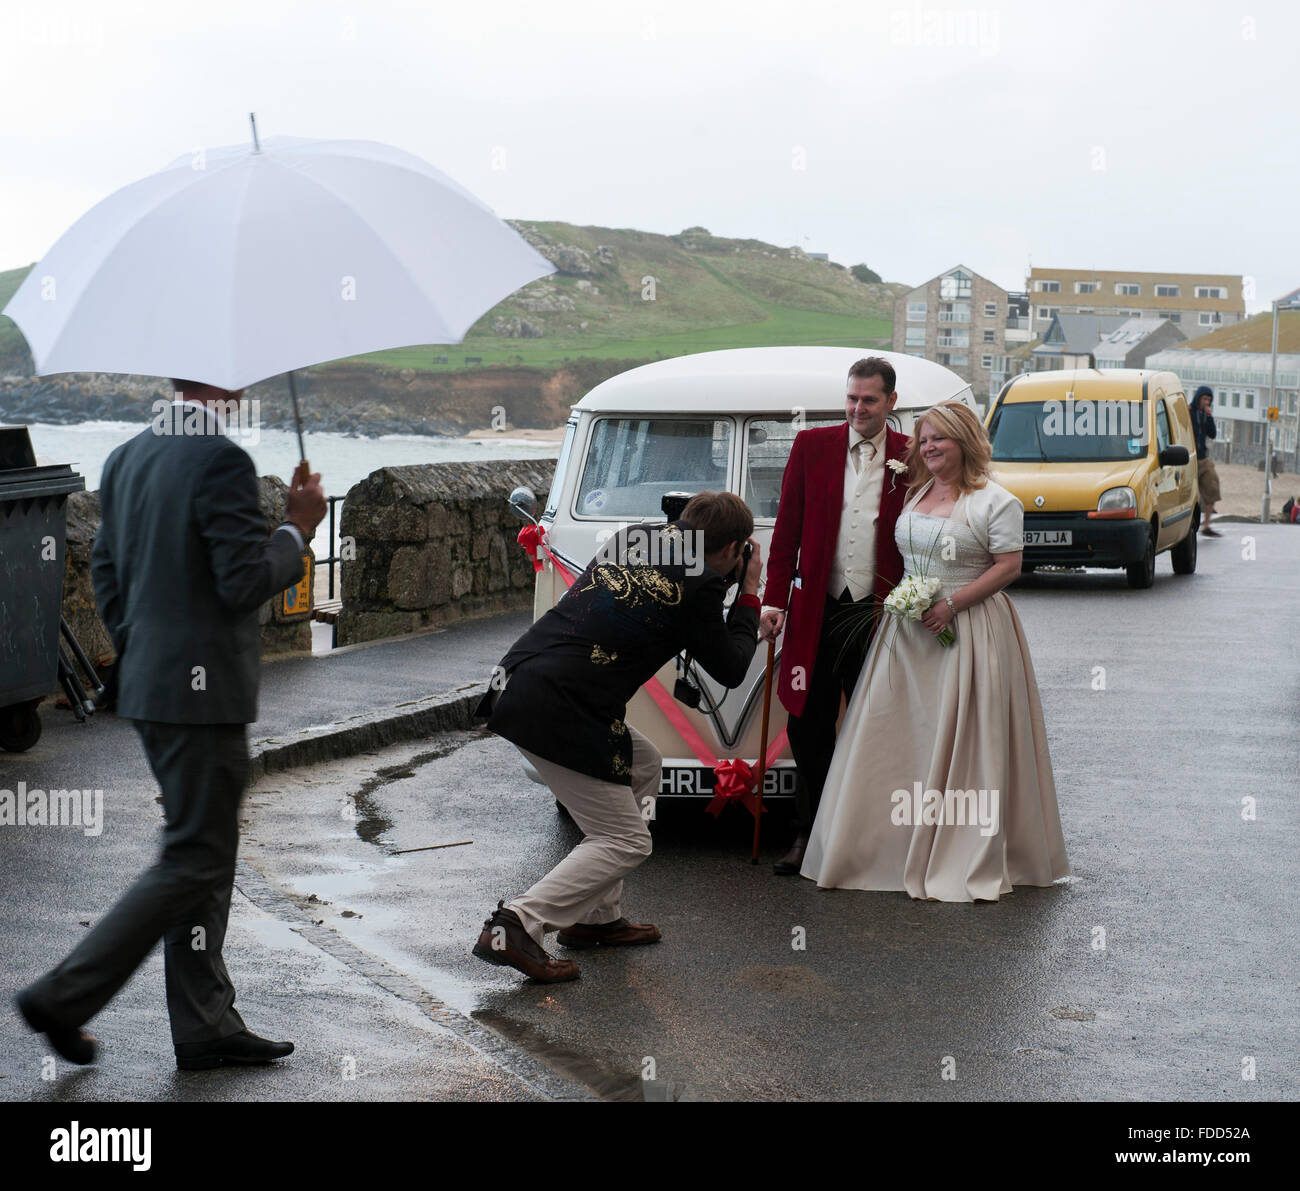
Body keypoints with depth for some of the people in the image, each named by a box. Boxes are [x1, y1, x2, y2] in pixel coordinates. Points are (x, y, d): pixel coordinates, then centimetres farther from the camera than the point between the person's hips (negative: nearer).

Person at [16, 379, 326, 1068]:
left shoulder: (125, 458, 11)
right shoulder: (221, 461, -17)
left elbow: (105, 569, 16)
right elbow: (245, 582, -21)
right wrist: (299, 528, -5)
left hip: (150, 683, 9)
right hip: (204, 694, -9)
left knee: (205, 855, 15)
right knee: (194, 863, -1)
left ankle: (206, 1025, 20)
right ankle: (65, 998, 1)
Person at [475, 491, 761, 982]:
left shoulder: (634, 537, 14)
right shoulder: (697, 586, -8)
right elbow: (730, 669, 5)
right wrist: (749, 594, 17)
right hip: (556, 711, -9)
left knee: (644, 765, 25)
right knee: (625, 840, 2)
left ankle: (597, 918, 26)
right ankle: (516, 926, -11)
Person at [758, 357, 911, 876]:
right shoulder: (812, 446, 5)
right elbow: (787, 530, 5)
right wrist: (774, 599, 1)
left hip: (879, 614, -1)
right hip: (816, 612, 1)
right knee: (808, 729, 7)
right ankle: (807, 834, 18)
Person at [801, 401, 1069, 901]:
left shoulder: (994, 501, -6)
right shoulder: (915, 494, 13)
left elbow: (1008, 566, -10)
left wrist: (952, 604, -17)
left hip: (968, 630, -6)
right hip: (909, 629, 6)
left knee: (964, 741, -4)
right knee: (899, 738, 5)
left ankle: (970, 859, 3)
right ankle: (899, 846, 14)